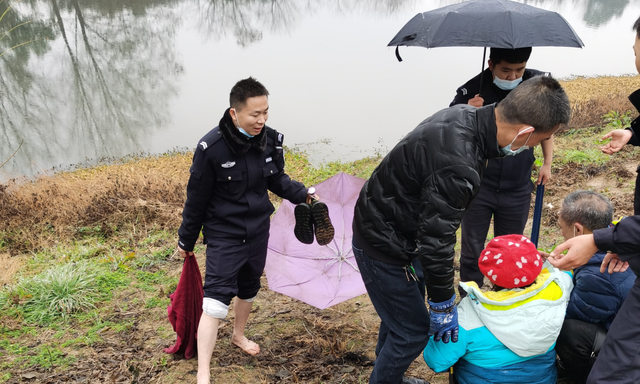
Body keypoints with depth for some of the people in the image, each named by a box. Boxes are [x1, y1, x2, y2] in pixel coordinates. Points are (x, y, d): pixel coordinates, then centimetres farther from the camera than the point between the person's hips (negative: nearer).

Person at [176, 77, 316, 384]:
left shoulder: (270, 140, -9)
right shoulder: (212, 147, -23)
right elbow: (196, 198, -12)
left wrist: (303, 195, -11)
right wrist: (186, 241, -2)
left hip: (258, 231, 6)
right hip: (224, 235, -5)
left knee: (248, 288, 23)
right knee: (215, 300, -11)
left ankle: (239, 335, 51)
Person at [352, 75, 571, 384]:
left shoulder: (464, 114, -6)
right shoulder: (458, 166, -36)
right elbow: (436, 242, -29)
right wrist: (443, 306, -14)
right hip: (384, 247, -9)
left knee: (400, 309, 24)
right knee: (413, 330, 5)